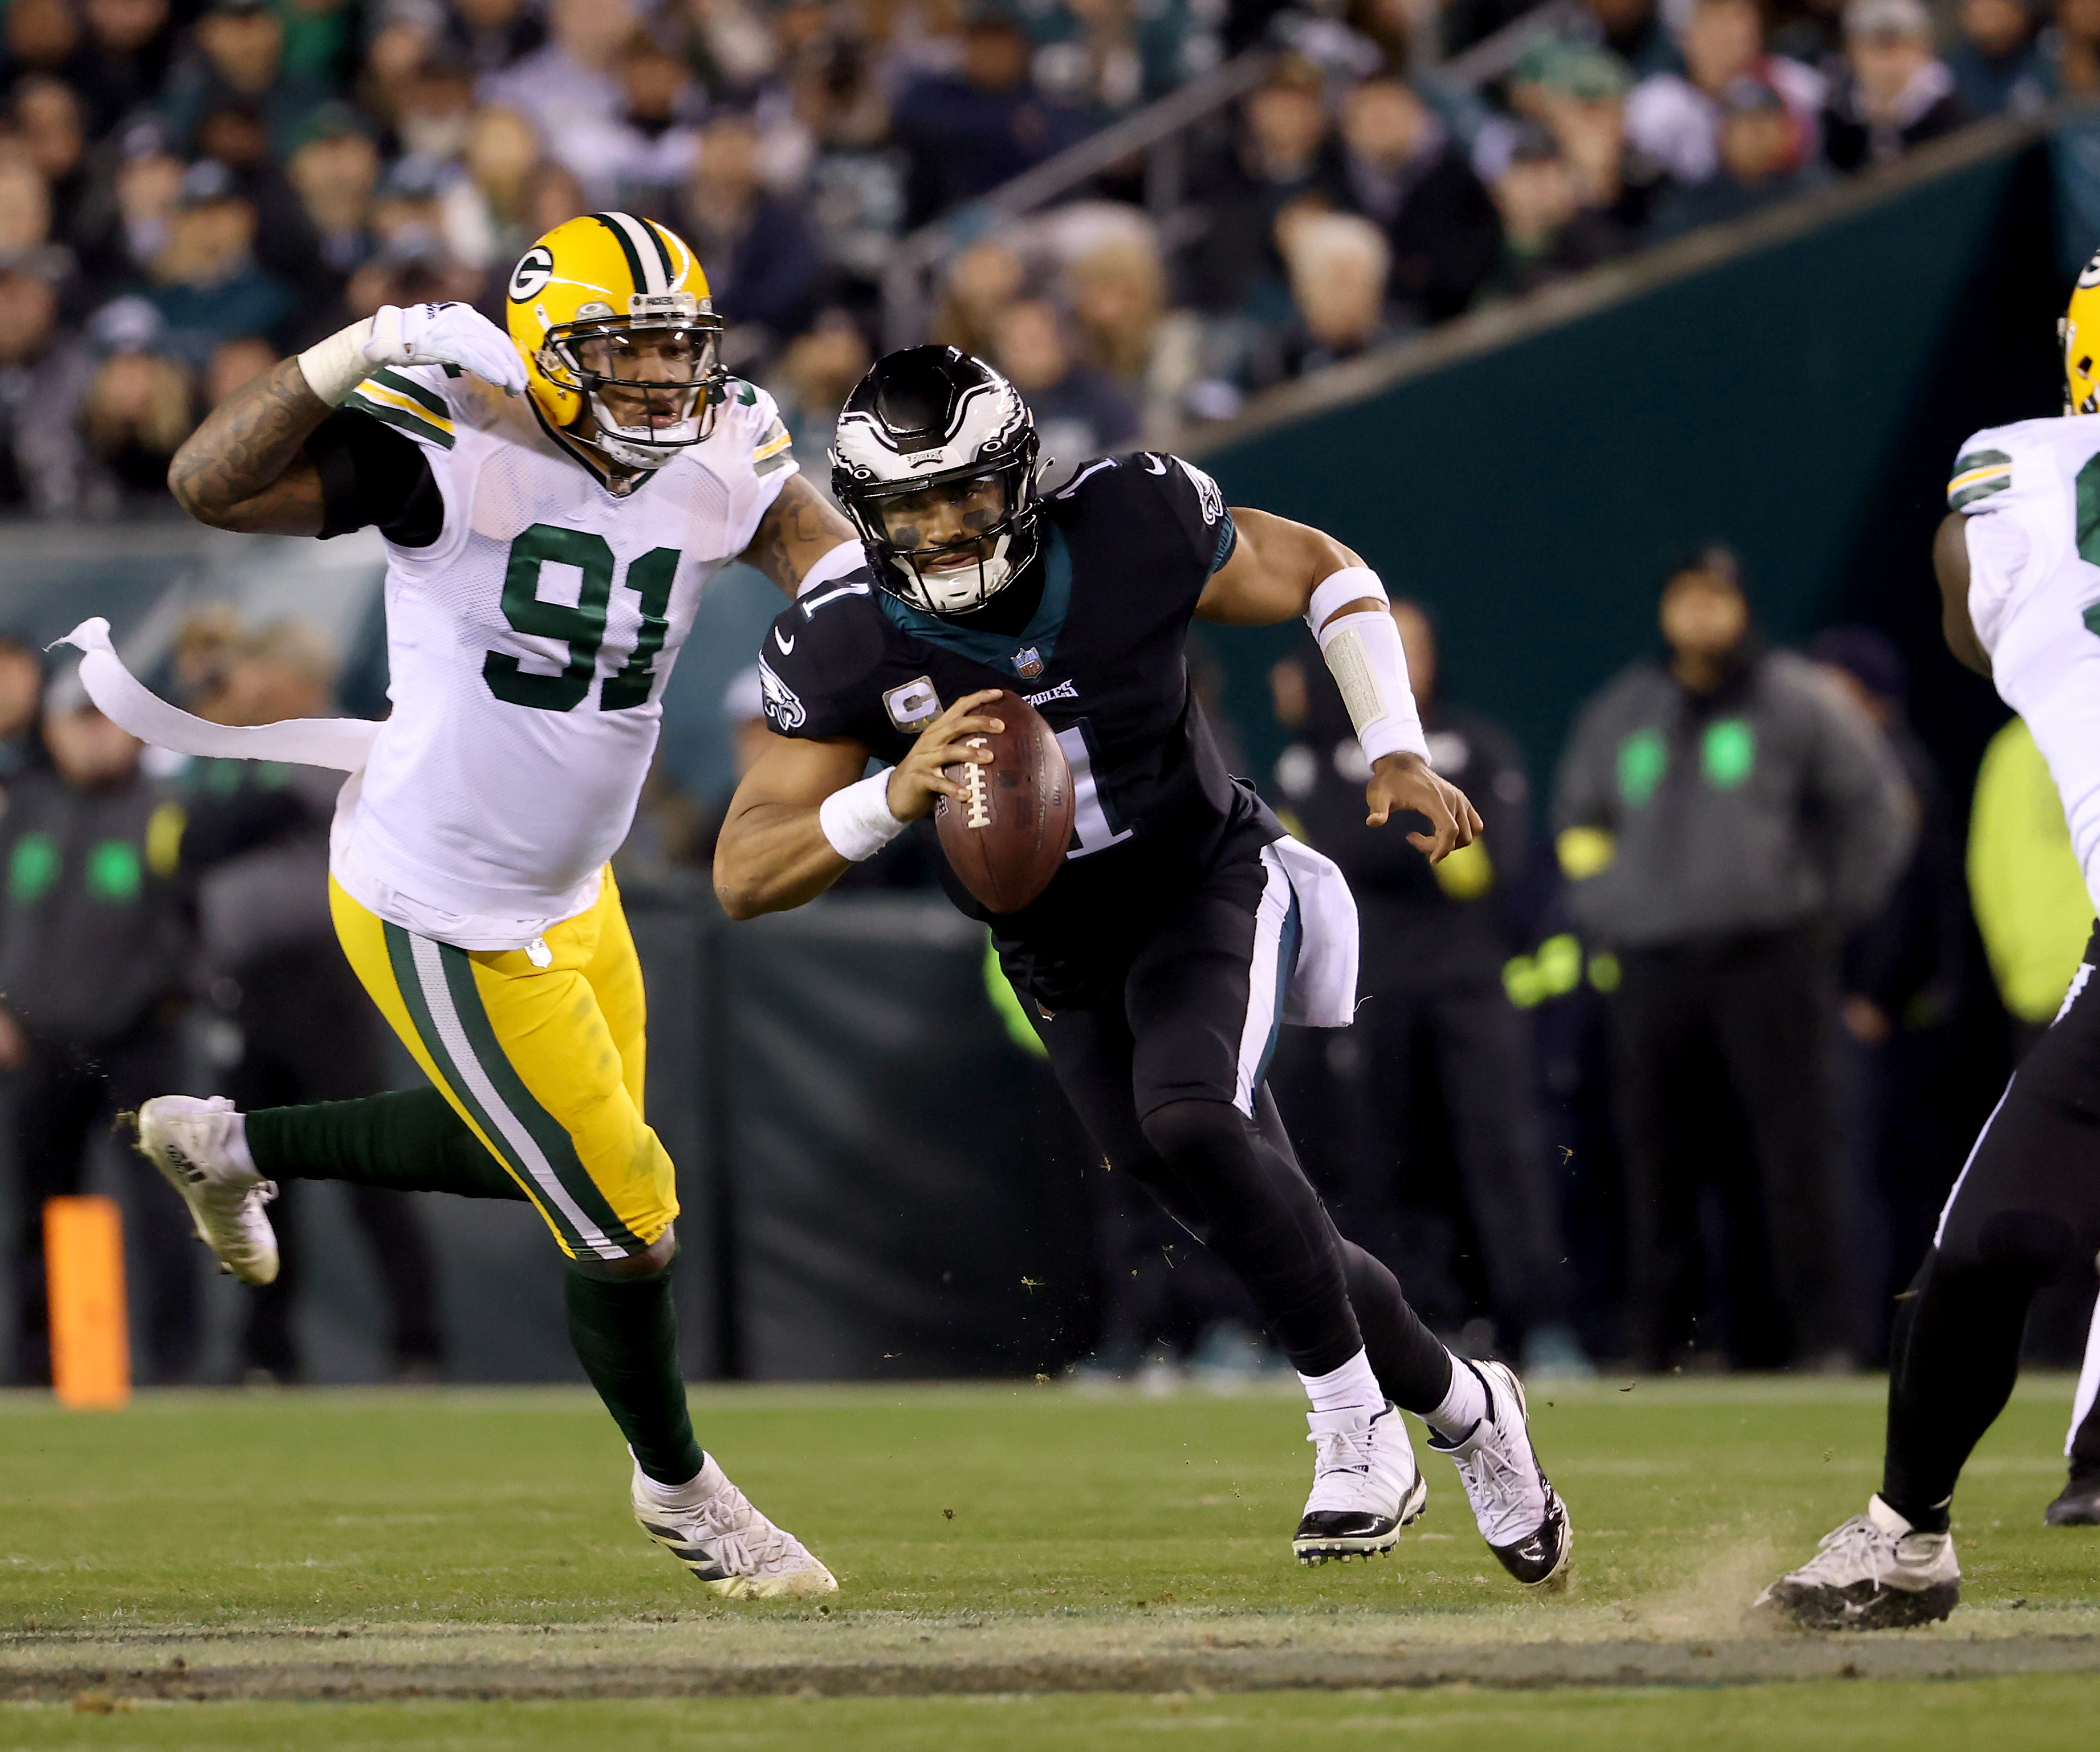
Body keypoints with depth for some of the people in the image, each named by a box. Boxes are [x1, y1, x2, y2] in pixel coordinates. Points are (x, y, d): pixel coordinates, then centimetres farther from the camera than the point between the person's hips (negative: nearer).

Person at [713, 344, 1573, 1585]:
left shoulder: (1133, 532, -23)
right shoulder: (846, 647, -20)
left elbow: (1324, 576, -4)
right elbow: (746, 877, -21)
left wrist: (1398, 754, -15)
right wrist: (894, 797, -39)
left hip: (1208, 886, -3)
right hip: (1065, 960, 3)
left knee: (1188, 1122, -31)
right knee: (1262, 1227, 5)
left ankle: (1357, 1423, -16)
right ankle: (1463, 1409, 29)